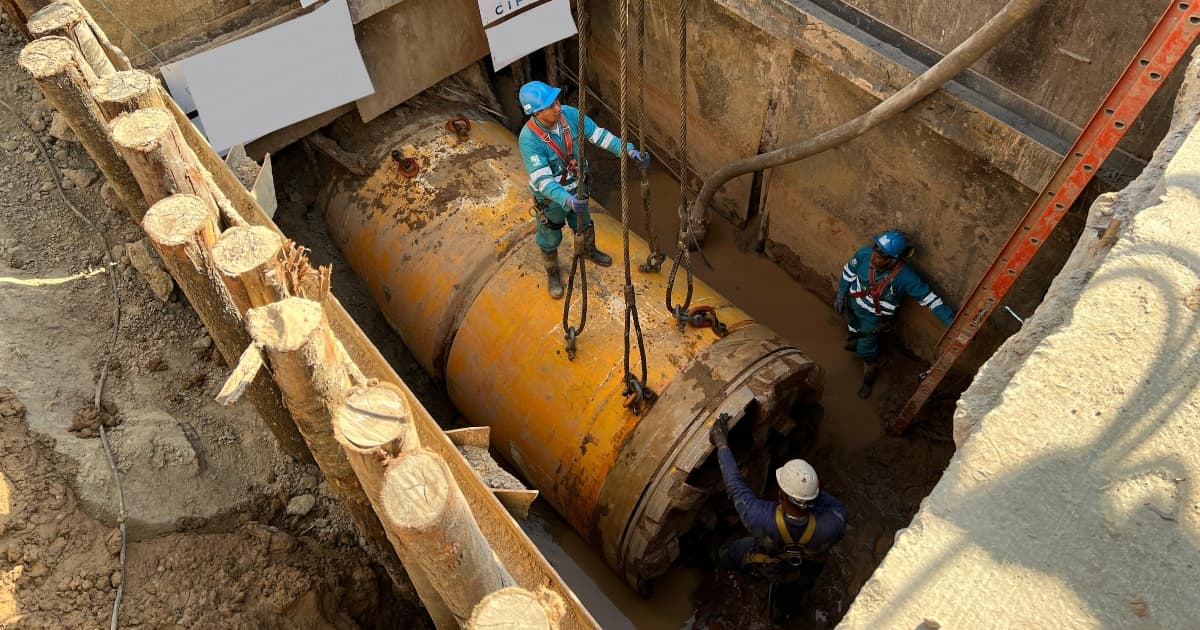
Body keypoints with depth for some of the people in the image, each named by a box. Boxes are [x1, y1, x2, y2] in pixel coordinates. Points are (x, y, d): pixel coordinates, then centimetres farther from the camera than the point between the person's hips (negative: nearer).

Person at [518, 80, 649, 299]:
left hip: (576, 186, 5)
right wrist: (567, 200, -55)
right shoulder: (529, 139, -36)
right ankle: (553, 273, 50)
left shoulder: (569, 114, -22)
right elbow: (542, 180, -40)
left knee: (584, 223, 31)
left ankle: (590, 251, 64)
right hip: (551, 196, -5)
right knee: (550, 237, 20)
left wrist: (630, 150, -23)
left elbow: (599, 135, -14)